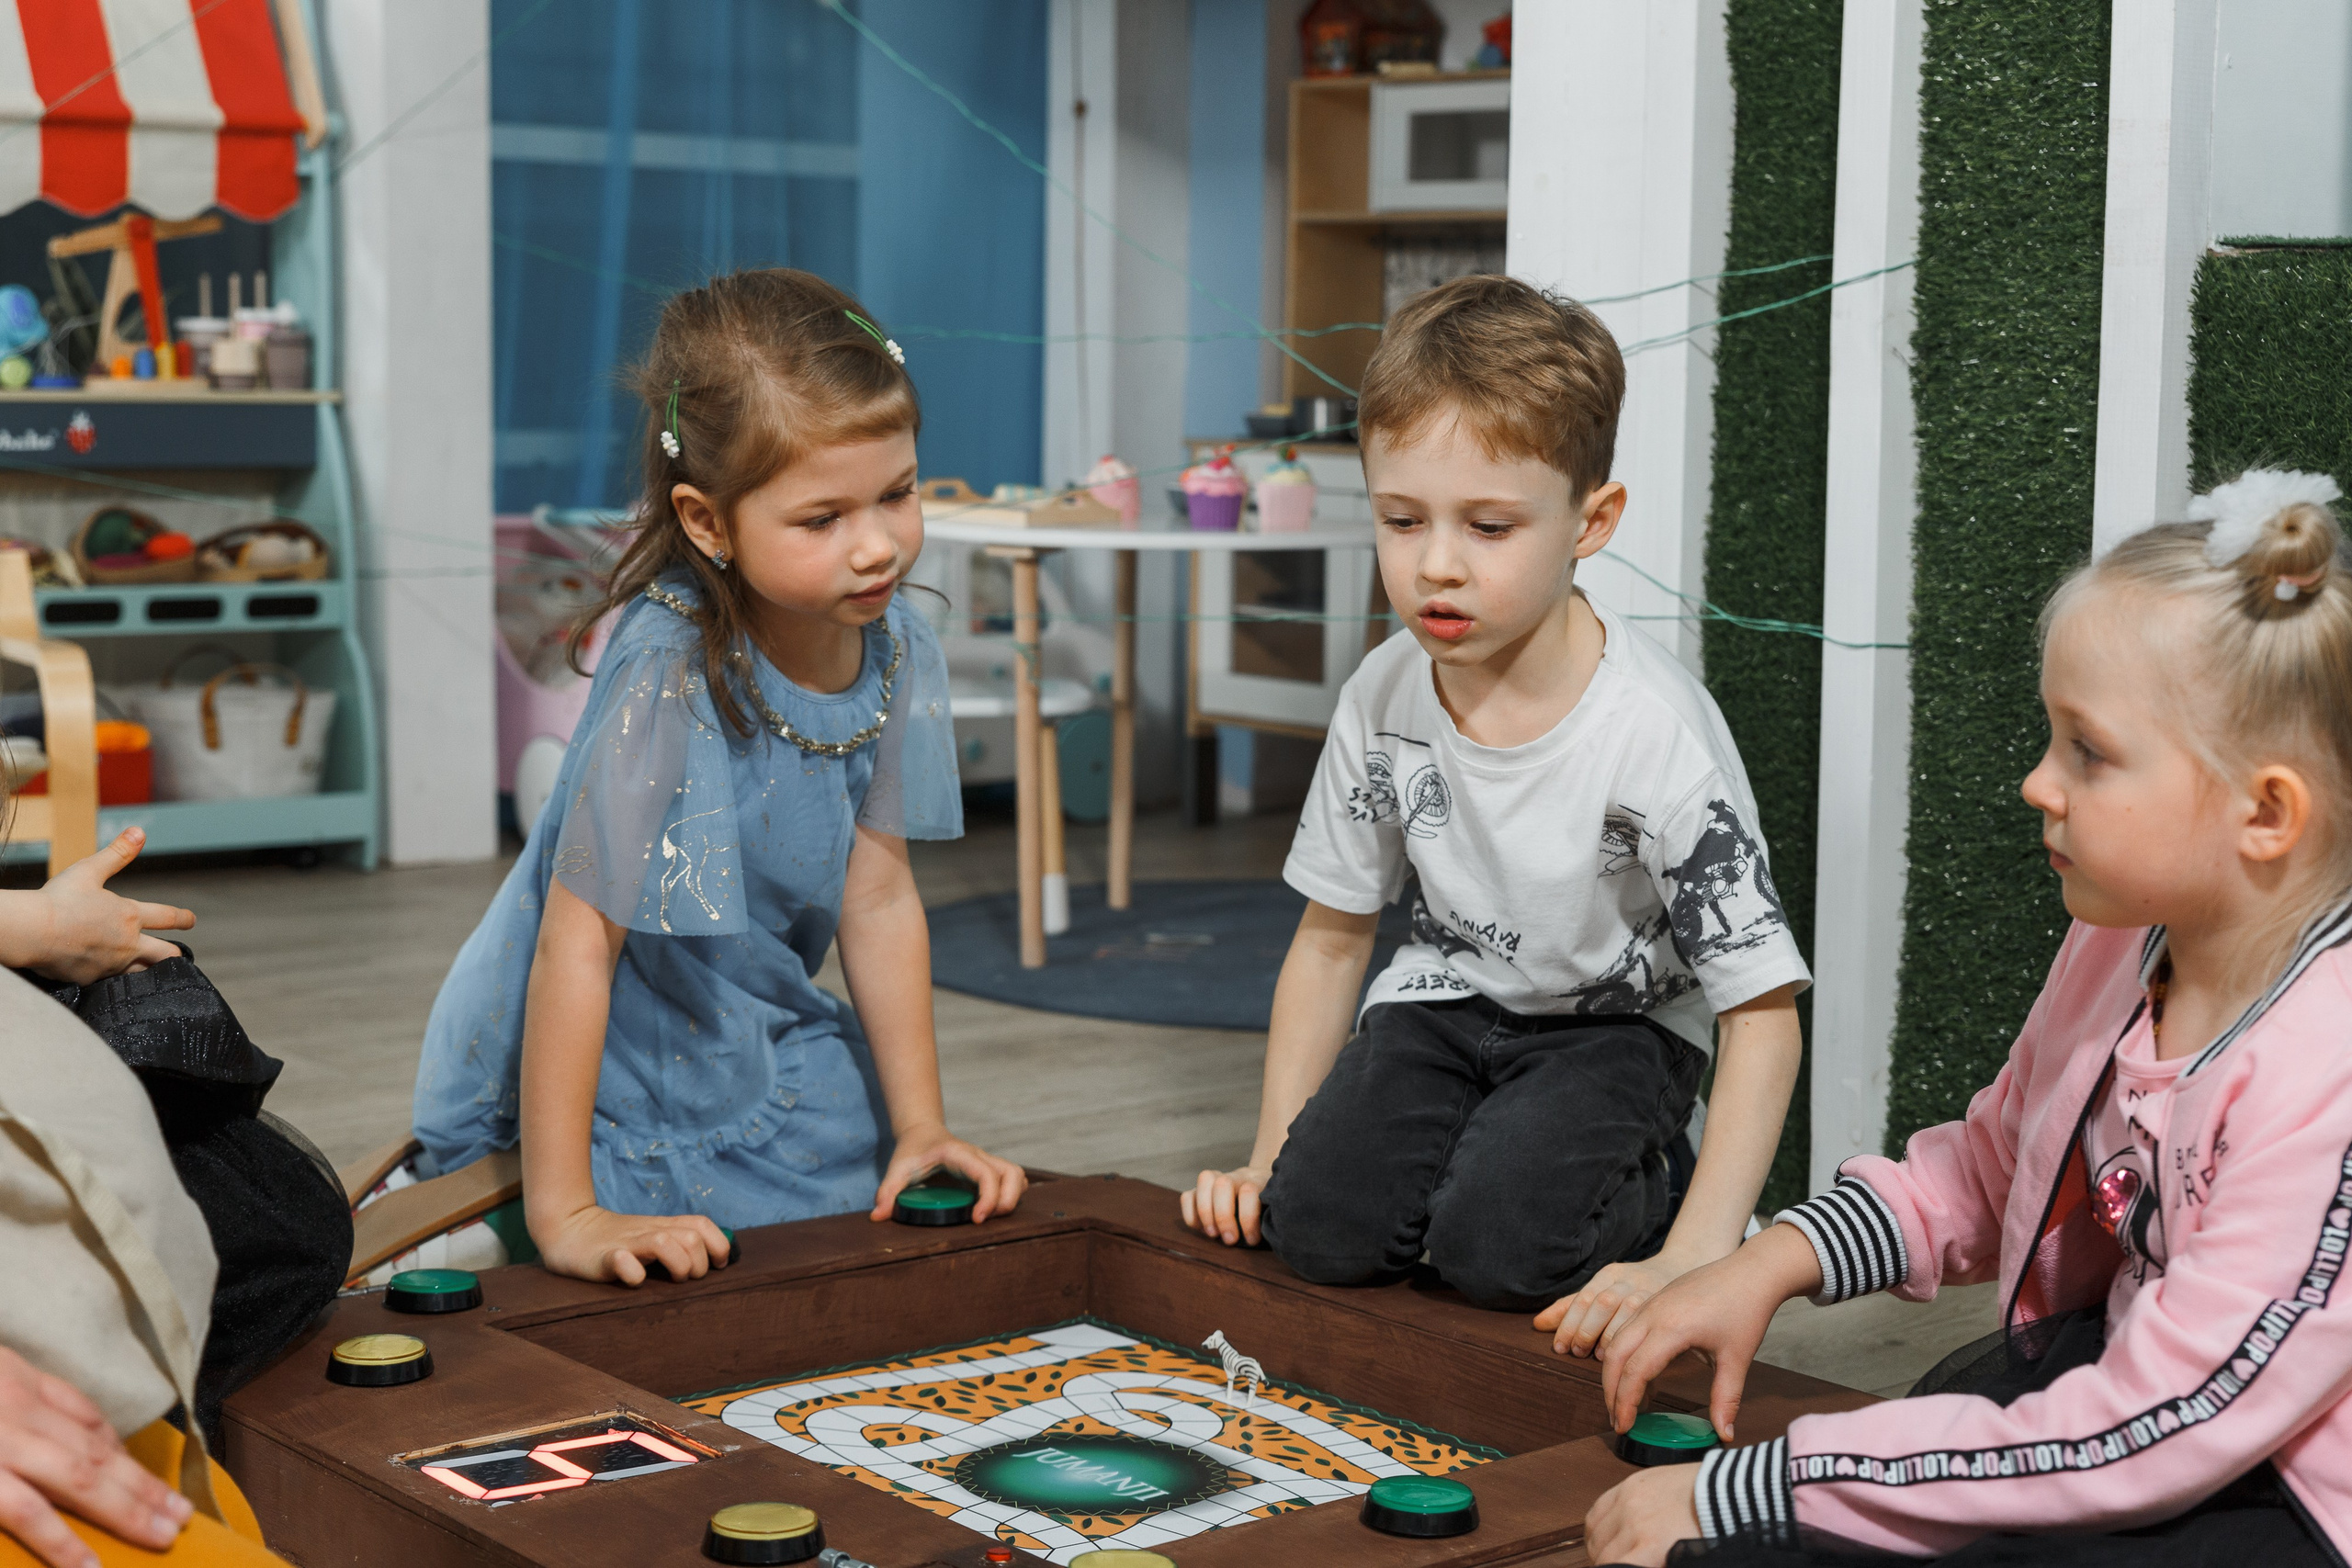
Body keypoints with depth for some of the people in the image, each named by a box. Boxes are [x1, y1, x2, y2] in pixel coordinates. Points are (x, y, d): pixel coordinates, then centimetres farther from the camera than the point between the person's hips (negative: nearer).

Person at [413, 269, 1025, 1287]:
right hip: (604, 1084, -7)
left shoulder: (894, 646, -11)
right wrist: (564, 1213, -32)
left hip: (765, 1050, 7)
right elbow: (576, 942, -31)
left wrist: (921, 1128, -2)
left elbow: (879, 896, -2)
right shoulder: (666, 674, -31)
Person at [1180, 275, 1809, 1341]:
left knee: (1499, 1246, -27)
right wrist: (1267, 1161, -3)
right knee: (1322, 1224, -20)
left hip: (1617, 1022, -3)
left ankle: (1653, 1188, 4)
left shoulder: (1656, 731, -28)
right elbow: (1330, 939, 2)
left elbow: (1761, 1014, -25)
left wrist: (1690, 1264, -32)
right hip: (1448, 1000, 4)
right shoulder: (1385, 696, -13)